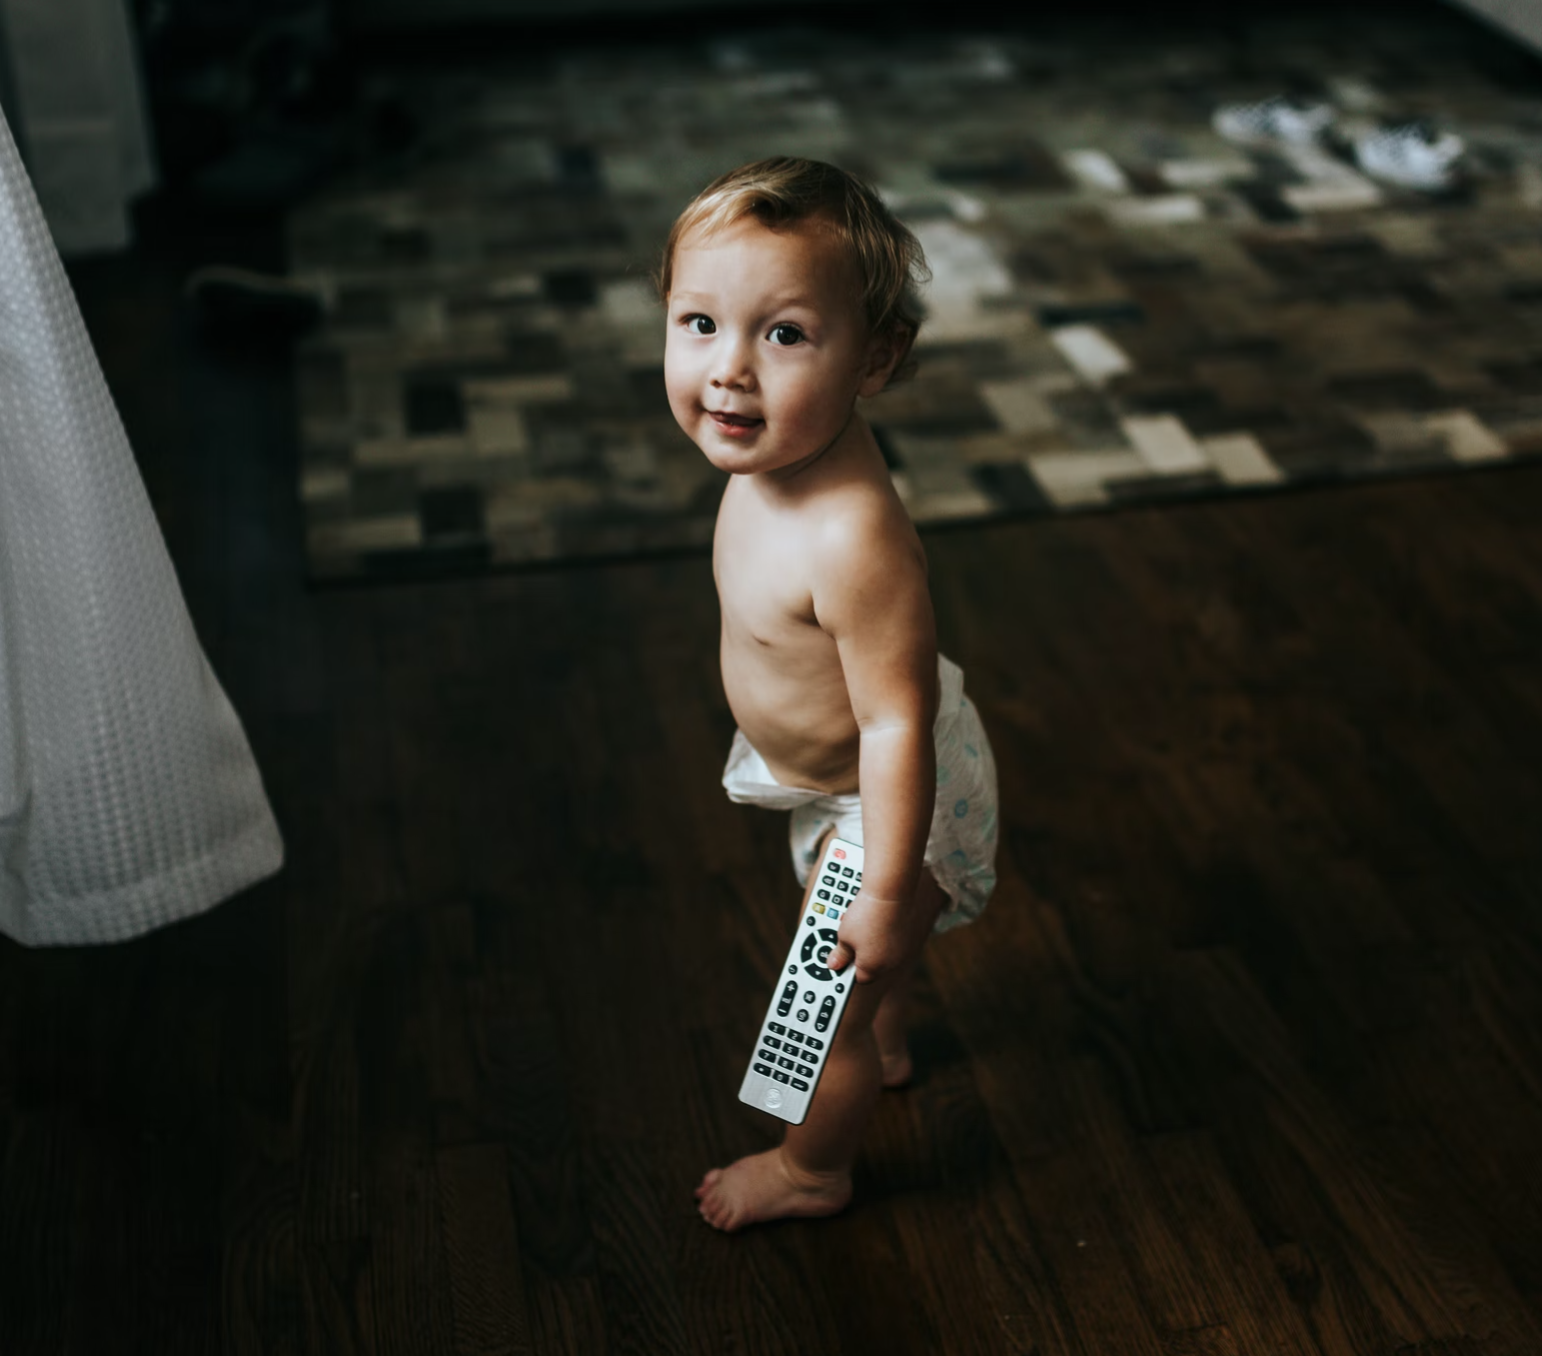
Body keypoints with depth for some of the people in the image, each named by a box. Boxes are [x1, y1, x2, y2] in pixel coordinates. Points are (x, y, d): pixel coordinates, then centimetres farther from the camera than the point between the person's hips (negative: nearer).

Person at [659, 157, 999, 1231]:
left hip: (883, 798, -8)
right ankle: (885, 1042, 67)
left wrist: (885, 890, -27)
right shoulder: (795, 450, -15)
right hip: (840, 773, 8)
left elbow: (898, 725, -36)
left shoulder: (852, 540, -43)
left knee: (834, 993, 17)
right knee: (875, 954, 36)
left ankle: (814, 1167, 46)